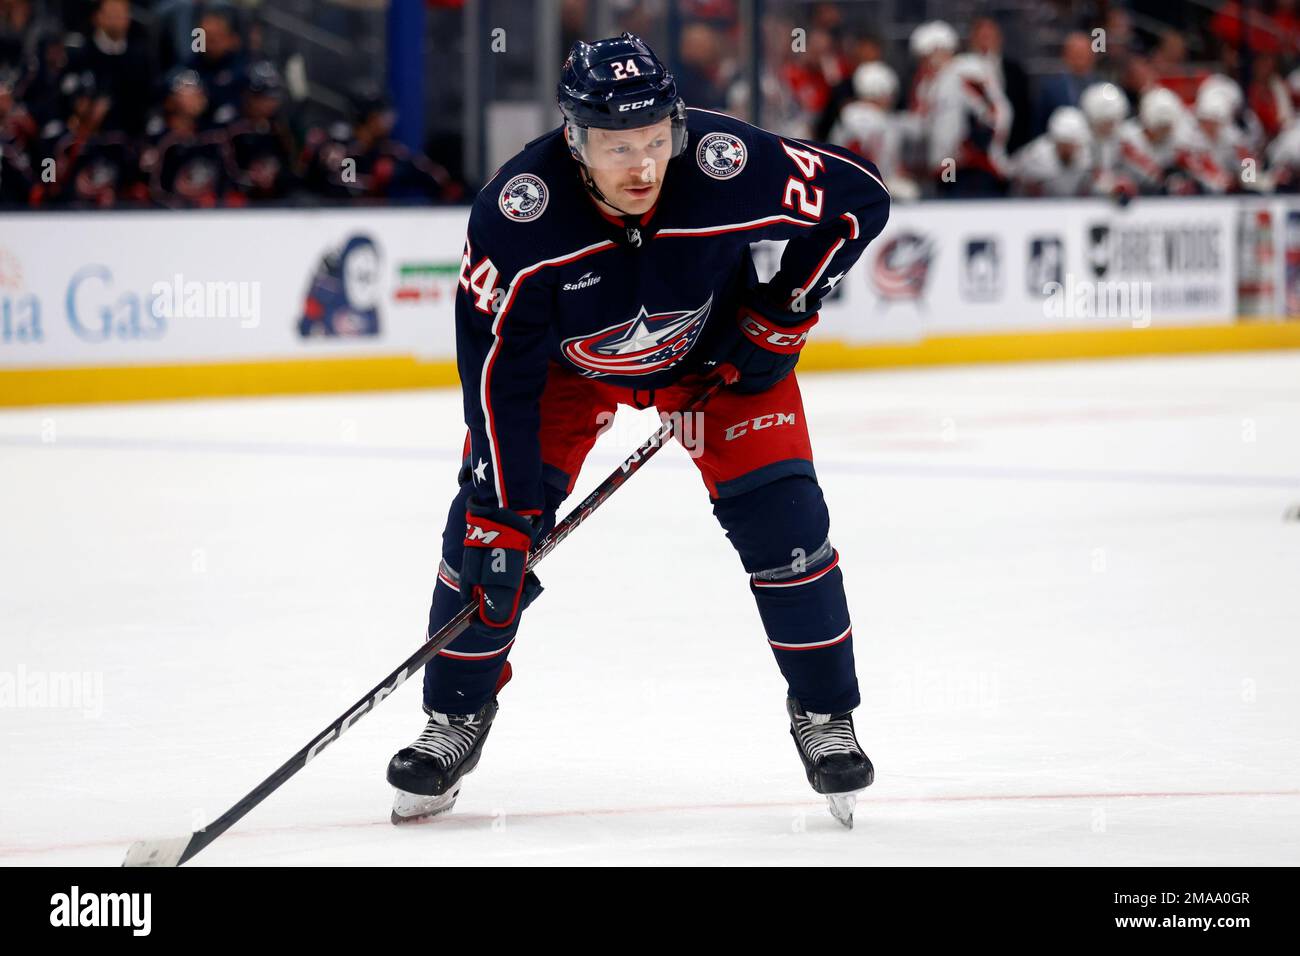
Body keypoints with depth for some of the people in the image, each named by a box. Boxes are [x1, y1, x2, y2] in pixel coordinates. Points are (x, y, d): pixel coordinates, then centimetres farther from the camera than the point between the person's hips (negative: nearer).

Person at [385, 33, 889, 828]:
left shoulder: (731, 167, -36)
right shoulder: (518, 216, -36)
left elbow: (859, 199, -17)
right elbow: (499, 371, -29)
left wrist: (783, 314, -17)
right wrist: (506, 515, -30)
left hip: (716, 347, 0)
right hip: (566, 357, 0)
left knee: (781, 515, -11)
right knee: (488, 518, -10)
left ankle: (824, 714, 9)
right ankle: (456, 719, 10)